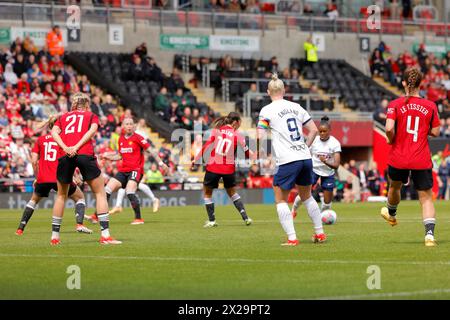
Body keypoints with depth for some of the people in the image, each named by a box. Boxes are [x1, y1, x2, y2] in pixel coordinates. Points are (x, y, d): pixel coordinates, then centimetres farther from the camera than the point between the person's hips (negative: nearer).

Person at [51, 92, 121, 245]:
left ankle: (55, 236, 18)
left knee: (61, 195, 18)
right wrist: (77, 147, -10)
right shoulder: (91, 116, 21)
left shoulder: (63, 116, 26)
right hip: (85, 155, -2)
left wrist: (65, 148, -5)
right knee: (100, 193, 6)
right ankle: (105, 235, -4)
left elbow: (54, 132, 8)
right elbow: (92, 130, 0)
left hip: (65, 156, 2)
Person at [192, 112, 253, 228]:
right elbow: (247, 154, 3)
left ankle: (211, 220, 16)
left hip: (213, 167, -1)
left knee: (207, 192, 18)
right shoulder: (237, 136, 0)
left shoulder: (216, 131, 1)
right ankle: (245, 217, 17)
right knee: (232, 192, 23)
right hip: (229, 169, 1)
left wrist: (196, 159, 0)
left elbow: (206, 146, -5)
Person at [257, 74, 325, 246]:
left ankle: (292, 238, -6)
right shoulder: (296, 107, 12)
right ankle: (320, 233, 25)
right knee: (307, 196, 22)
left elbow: (260, 137, -11)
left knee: (281, 200, 5)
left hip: (287, 161, -5)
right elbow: (314, 130, 14)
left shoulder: (267, 110, -3)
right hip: (305, 158, 6)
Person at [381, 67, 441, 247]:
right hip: (422, 160, 0)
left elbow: (389, 128, -19)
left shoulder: (395, 105, -9)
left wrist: (391, 139, 1)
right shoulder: (430, 106, -4)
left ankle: (391, 215, 55)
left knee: (395, 187, 29)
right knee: (426, 197, 3)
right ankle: (429, 234, -13)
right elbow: (435, 132, 1)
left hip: (398, 158, 0)